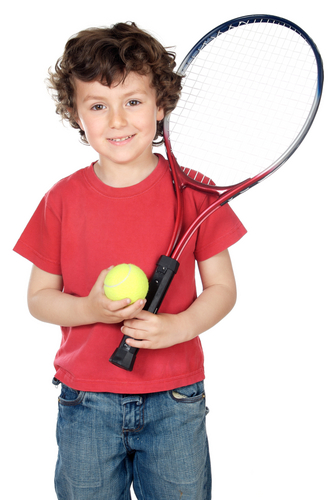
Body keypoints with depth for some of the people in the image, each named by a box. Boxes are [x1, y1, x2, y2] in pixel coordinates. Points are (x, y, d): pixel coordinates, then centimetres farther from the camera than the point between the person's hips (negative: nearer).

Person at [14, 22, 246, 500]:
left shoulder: (192, 192, -4)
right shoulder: (62, 199, -2)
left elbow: (222, 289, -1)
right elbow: (39, 297, 3)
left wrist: (178, 326, -19)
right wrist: (90, 308, -17)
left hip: (175, 405, 0)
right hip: (85, 404, 1)